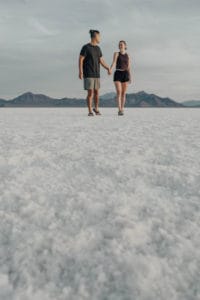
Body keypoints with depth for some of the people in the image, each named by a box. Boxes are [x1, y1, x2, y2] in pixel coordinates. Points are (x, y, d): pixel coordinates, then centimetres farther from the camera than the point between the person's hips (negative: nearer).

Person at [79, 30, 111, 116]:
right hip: (88, 74, -6)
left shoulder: (98, 48, 12)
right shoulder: (85, 47, -9)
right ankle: (90, 111, -1)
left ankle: (96, 108, 24)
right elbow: (80, 60, -11)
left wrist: (108, 68, -2)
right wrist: (80, 72, -21)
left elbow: (101, 61, 13)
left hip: (96, 74, 6)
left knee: (96, 92, 5)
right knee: (90, 92, -11)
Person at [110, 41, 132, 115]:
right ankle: (119, 110, -16)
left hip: (125, 74, 2)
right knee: (119, 92, -15)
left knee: (123, 93, 1)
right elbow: (114, 63, -11)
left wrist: (130, 78, 4)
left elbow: (129, 67, 11)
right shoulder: (116, 54, 5)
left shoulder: (128, 56, 13)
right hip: (118, 74, -2)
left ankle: (122, 110, 9)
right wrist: (110, 70, -31)